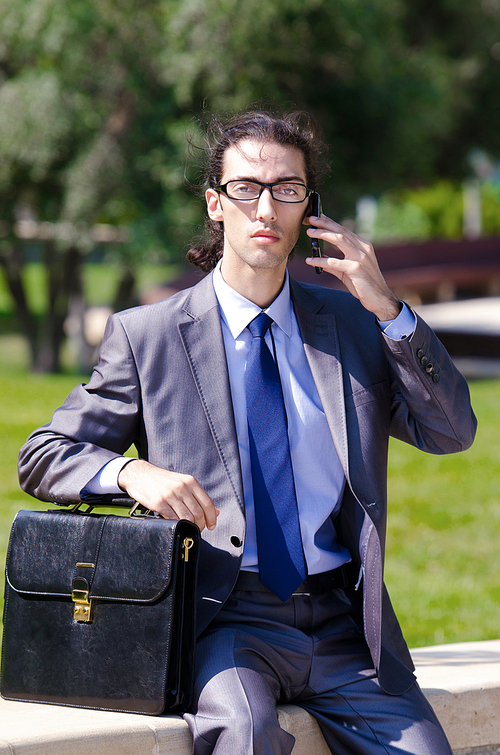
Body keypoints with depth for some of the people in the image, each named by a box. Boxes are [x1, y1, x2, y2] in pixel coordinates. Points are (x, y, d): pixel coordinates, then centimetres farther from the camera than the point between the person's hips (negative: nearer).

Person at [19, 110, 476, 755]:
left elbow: (451, 433, 7)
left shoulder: (351, 323, 14)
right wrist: (131, 471, -17)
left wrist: (386, 309, -3)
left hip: (346, 628, 3)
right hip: (225, 618, -3)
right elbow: (41, 458, 5)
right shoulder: (147, 336, 5)